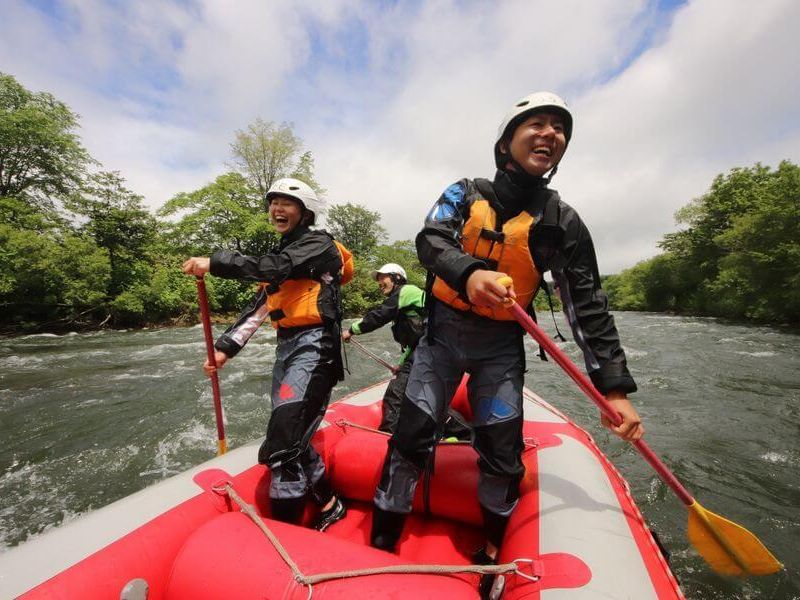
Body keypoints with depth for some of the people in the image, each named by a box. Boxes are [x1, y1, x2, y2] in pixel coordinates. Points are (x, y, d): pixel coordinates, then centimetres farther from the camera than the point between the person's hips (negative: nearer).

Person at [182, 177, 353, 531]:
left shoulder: (318, 243, 0)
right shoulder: (282, 252, 23)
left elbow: (278, 267, -21)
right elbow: (258, 307, 17)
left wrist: (214, 263, -18)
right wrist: (225, 348, 10)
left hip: (314, 347, -9)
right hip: (286, 348, 9)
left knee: (282, 446, -13)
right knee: (292, 438, 13)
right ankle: (329, 505, 33)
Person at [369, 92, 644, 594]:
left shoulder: (563, 222, -2)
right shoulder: (466, 193, 0)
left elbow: (589, 307, -4)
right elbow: (430, 240, -18)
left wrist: (614, 387, -9)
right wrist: (469, 273, -40)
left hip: (502, 347, 1)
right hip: (444, 333, 0)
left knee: (503, 453, 4)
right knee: (412, 436, -2)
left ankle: (492, 550, 34)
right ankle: (382, 544, 21)